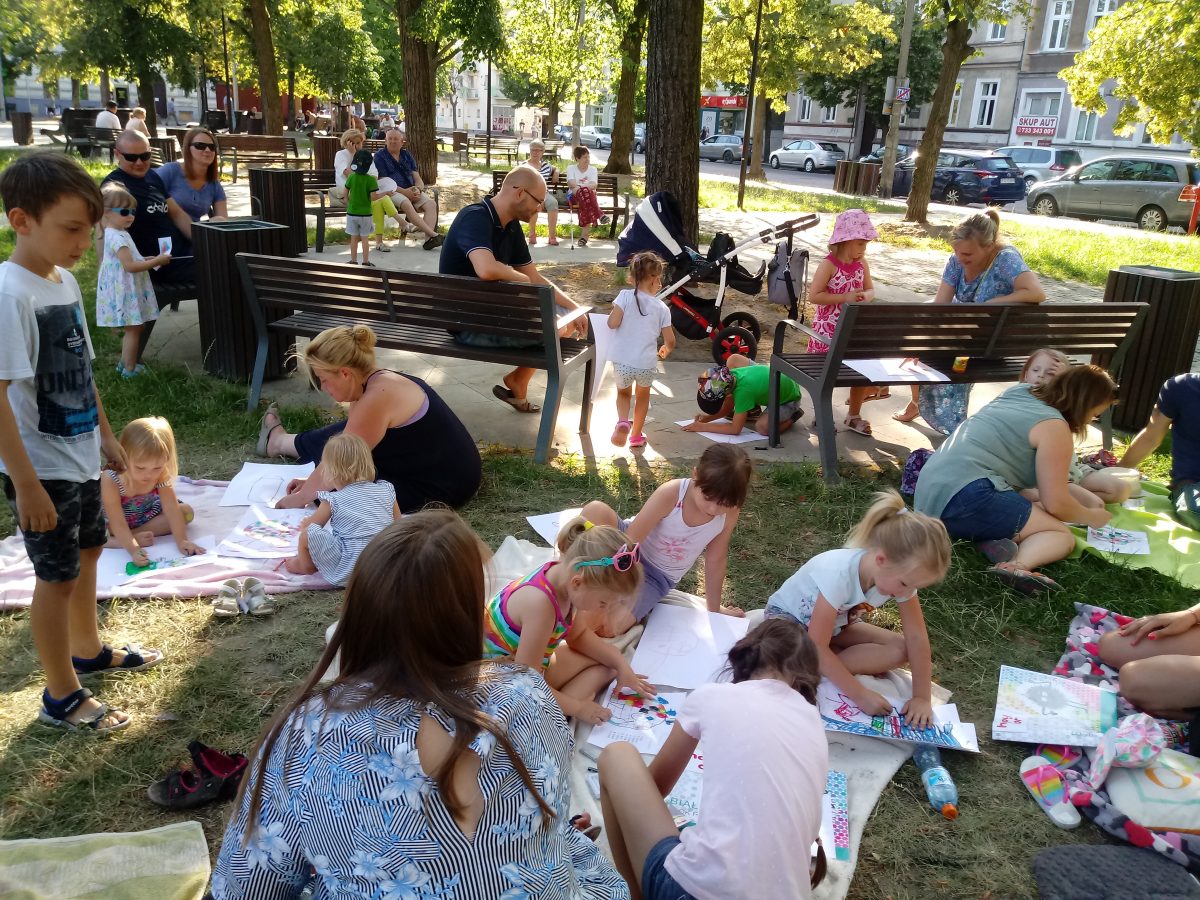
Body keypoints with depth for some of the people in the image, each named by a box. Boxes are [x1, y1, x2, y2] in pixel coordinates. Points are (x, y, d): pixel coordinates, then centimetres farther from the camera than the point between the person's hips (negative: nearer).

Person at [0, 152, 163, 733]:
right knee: (57, 575, 4)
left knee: (87, 551, 23)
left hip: (79, 454, 8)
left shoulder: (64, 280, 3)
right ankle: (61, 697, 22)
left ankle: (88, 650, 45)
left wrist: (105, 435, 18)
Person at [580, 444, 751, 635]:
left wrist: (714, 609, 8)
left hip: (657, 577, 1)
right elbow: (631, 542, -26)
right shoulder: (671, 493, -28)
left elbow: (716, 559, -3)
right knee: (595, 510, -35)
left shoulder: (730, 512, -19)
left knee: (609, 627, -28)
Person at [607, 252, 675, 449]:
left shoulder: (625, 296, -3)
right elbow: (670, 340, 1)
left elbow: (612, 323, -12)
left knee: (623, 393, 27)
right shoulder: (662, 307, 1)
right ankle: (636, 436, 36)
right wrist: (665, 350, 24)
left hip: (622, 361, 0)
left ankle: (622, 422, -2)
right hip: (647, 364, 0)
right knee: (643, 395, 29)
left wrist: (613, 313, 10)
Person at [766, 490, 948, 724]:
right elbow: (817, 648, -35)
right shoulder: (839, 573, -39)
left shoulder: (901, 572, -22)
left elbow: (916, 637, -14)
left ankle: (826, 669, -15)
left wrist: (922, 698, -20)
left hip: (836, 623, 7)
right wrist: (860, 695, -34)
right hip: (788, 614, -6)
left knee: (899, 649, -15)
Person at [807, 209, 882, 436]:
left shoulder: (862, 264, 3)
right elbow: (814, 296, -21)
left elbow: (870, 290, 13)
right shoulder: (829, 264, -17)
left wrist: (866, 296, -12)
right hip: (828, 330, -6)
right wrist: (845, 297, -25)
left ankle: (854, 415, 26)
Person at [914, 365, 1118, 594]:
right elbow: (1056, 503, -3)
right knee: (1062, 535, -2)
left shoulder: (1019, 393, 22)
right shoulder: (1054, 426, -3)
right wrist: (1092, 517, 16)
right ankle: (1018, 566, -32)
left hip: (932, 497, 9)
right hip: (966, 497, -9)